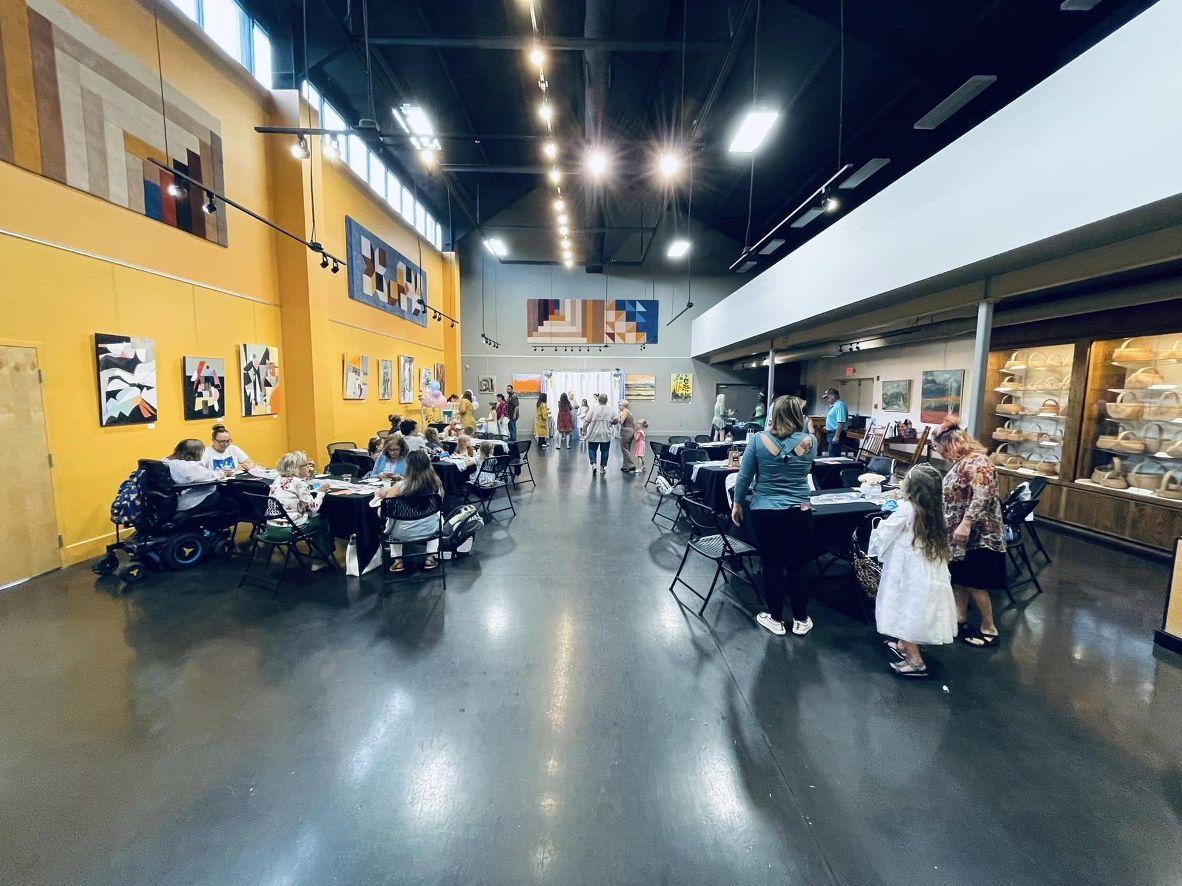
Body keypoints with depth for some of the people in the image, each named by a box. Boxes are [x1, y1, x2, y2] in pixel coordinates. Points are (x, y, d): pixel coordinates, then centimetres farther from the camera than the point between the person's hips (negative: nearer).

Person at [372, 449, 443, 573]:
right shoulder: (436, 483, -12)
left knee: (391, 516, 33)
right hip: (430, 530, 1)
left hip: (404, 533, -1)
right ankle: (430, 558, 28)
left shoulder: (401, 485, -19)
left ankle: (398, 561, 31)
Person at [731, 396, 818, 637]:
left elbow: (744, 476, -6)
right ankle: (801, 620, 29)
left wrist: (737, 504, 8)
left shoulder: (759, 440, -10)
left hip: (764, 512, -1)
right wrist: (801, 427, 21)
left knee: (772, 566, 11)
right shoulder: (810, 442, -5)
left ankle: (776, 619, 25)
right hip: (799, 512, 2)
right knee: (797, 566, 14)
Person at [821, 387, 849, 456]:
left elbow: (840, 423, -26)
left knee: (833, 456, -9)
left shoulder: (840, 406, -18)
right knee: (832, 454, 15)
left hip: (836, 433, -11)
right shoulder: (834, 405, 16)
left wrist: (836, 436, -28)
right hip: (832, 433, 11)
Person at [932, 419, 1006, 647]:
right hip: (958, 535, 9)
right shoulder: (961, 463, 11)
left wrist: (966, 524, -33)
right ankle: (960, 621, 24)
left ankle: (989, 628, 16)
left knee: (973, 583, 0)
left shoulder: (977, 462, -19)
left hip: (976, 535, -9)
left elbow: (983, 494, -31)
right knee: (958, 578, 14)